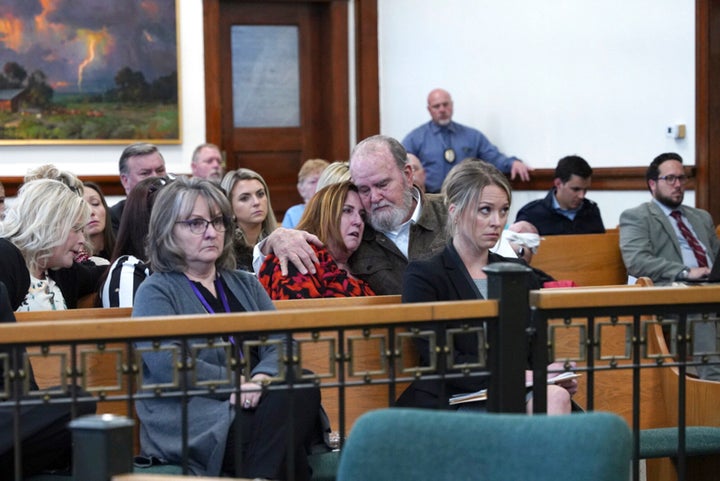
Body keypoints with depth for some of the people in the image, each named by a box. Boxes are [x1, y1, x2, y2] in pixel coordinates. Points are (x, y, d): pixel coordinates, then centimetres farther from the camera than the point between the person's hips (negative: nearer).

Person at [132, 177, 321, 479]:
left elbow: (280, 341, 10)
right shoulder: (155, 292, 7)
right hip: (192, 423, -6)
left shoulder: (245, 284, 25)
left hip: (252, 406, 6)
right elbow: (167, 364, -10)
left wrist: (263, 377, -13)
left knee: (302, 388, -29)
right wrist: (237, 383, -15)